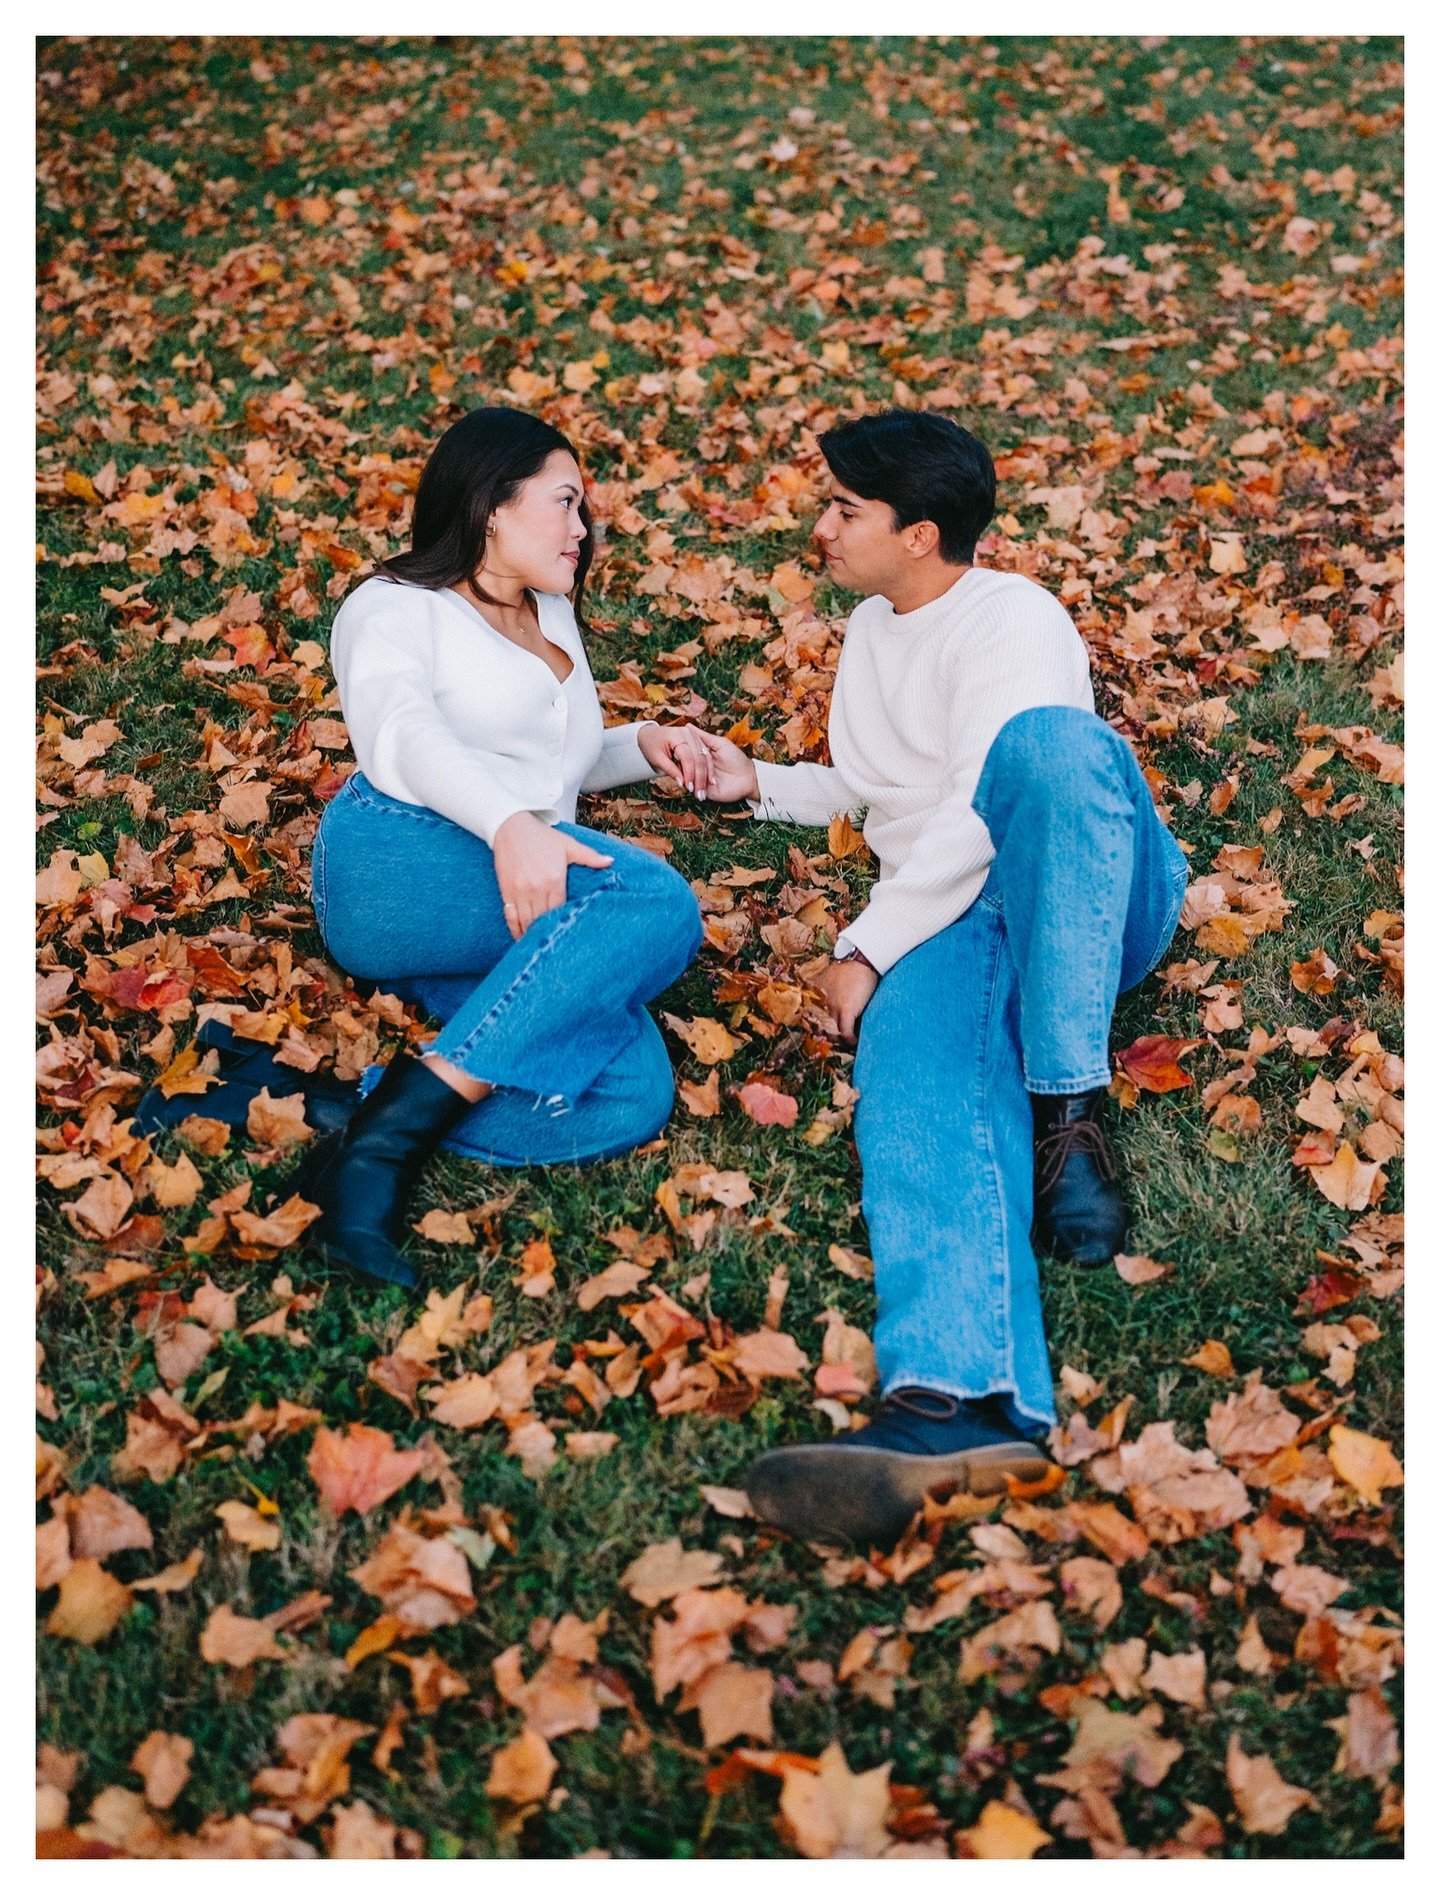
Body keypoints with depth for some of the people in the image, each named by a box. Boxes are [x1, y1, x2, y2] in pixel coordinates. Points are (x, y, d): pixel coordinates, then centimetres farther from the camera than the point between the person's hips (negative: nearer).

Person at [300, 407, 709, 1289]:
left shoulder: (553, 614, 31)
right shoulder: (395, 607, 9)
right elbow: (404, 734, -12)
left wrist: (643, 745, 21)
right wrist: (510, 825, -32)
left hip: (509, 933, 7)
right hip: (394, 860, -6)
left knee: (633, 1100, -24)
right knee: (657, 901, -34)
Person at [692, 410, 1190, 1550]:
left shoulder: (1012, 619, 0)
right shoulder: (871, 630, 27)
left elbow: (976, 821, -13)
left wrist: (864, 950, -13)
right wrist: (761, 784, 25)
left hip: (1089, 896, -4)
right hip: (952, 919, 5)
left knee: (1050, 739, -39)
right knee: (918, 1084, -33)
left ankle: (1070, 1109, -38)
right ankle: (960, 1401, -59)